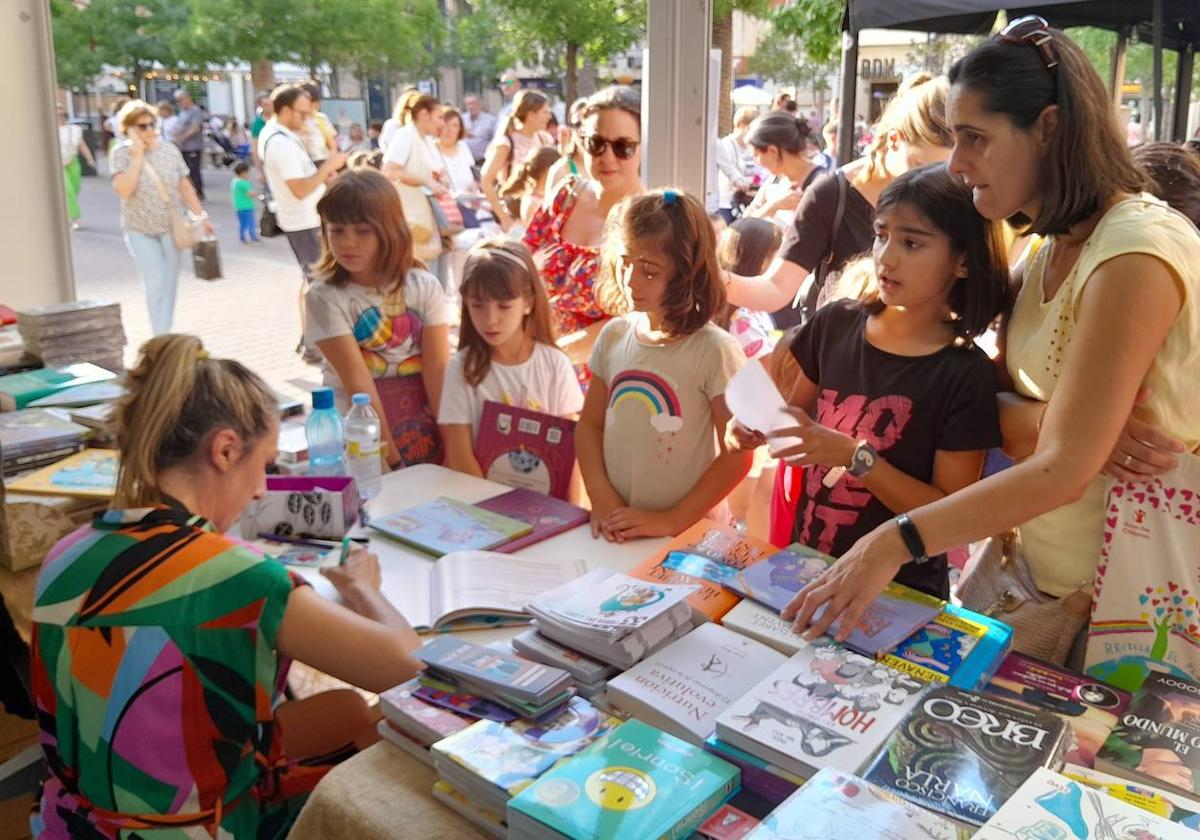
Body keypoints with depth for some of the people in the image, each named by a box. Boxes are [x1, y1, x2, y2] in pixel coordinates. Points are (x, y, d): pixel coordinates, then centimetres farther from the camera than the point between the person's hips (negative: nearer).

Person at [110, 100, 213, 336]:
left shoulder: (169, 150, 0)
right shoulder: (121, 154, -8)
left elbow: (185, 186, 7)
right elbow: (123, 191, -20)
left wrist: (201, 216, 6)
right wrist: (137, 157, -21)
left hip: (172, 228, 3)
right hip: (140, 231, -3)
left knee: (169, 283, 10)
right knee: (156, 284, -10)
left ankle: (164, 334, 23)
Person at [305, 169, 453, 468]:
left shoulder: (424, 286, -2)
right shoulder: (326, 298, -9)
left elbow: (438, 370, -8)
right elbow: (357, 383, -15)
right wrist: (390, 455, -19)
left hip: (425, 428, 2)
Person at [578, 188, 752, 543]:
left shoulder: (715, 351, -10)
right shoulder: (614, 335, 4)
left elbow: (737, 457, -9)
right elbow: (589, 425, 9)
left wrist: (672, 521, -11)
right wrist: (602, 499, -3)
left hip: (689, 529, -4)